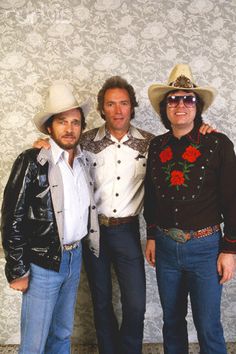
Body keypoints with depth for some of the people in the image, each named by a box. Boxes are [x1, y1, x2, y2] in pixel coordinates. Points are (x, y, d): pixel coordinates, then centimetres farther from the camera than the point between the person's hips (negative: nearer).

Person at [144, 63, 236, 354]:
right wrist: (151, 236, 12)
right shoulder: (157, 145, 3)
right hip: (165, 245, 4)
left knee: (208, 327, 7)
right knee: (172, 321, 18)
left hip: (205, 246, -3)